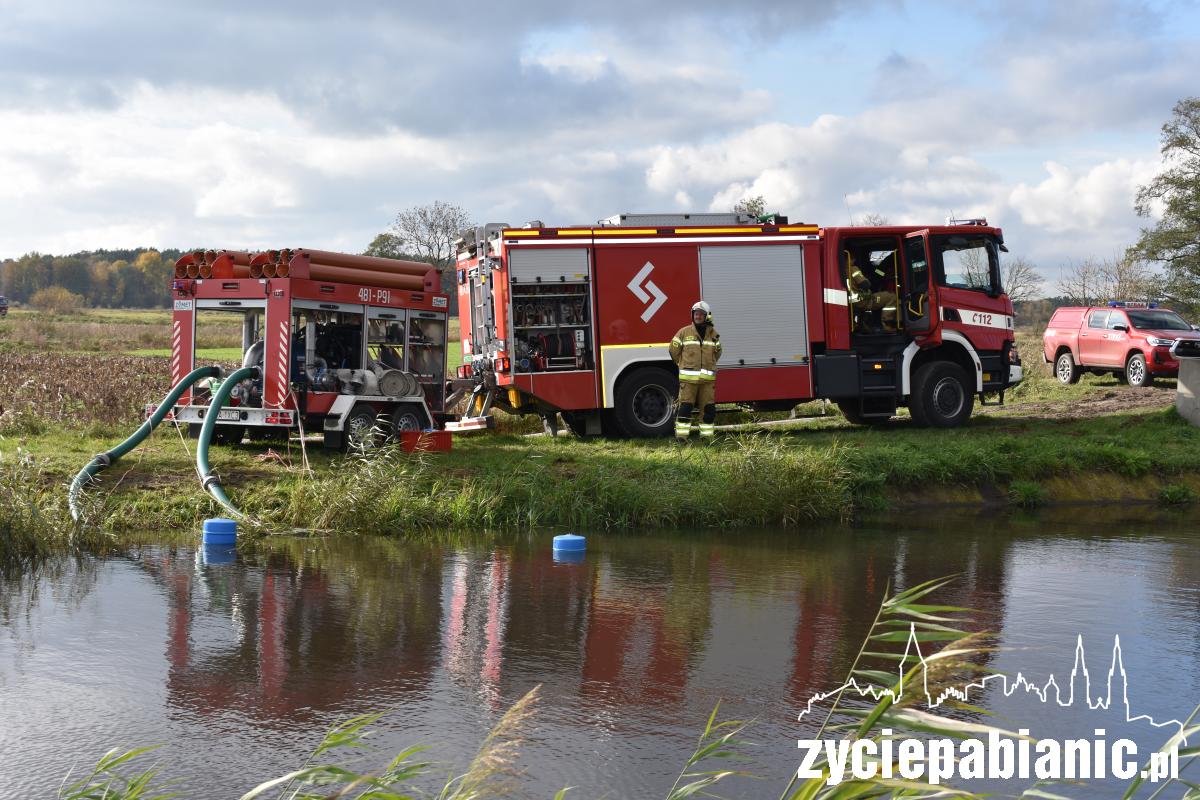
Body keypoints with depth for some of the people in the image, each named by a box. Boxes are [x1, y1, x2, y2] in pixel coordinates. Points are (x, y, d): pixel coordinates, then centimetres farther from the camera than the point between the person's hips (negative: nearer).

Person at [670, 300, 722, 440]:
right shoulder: (684, 332, 1)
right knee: (685, 406, -6)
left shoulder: (713, 334, 10)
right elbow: (674, 350, 9)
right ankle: (681, 434, -4)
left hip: (707, 378, 3)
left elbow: (717, 352, 25)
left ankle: (707, 435, 11)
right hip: (688, 378, -3)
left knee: (708, 408, 4)